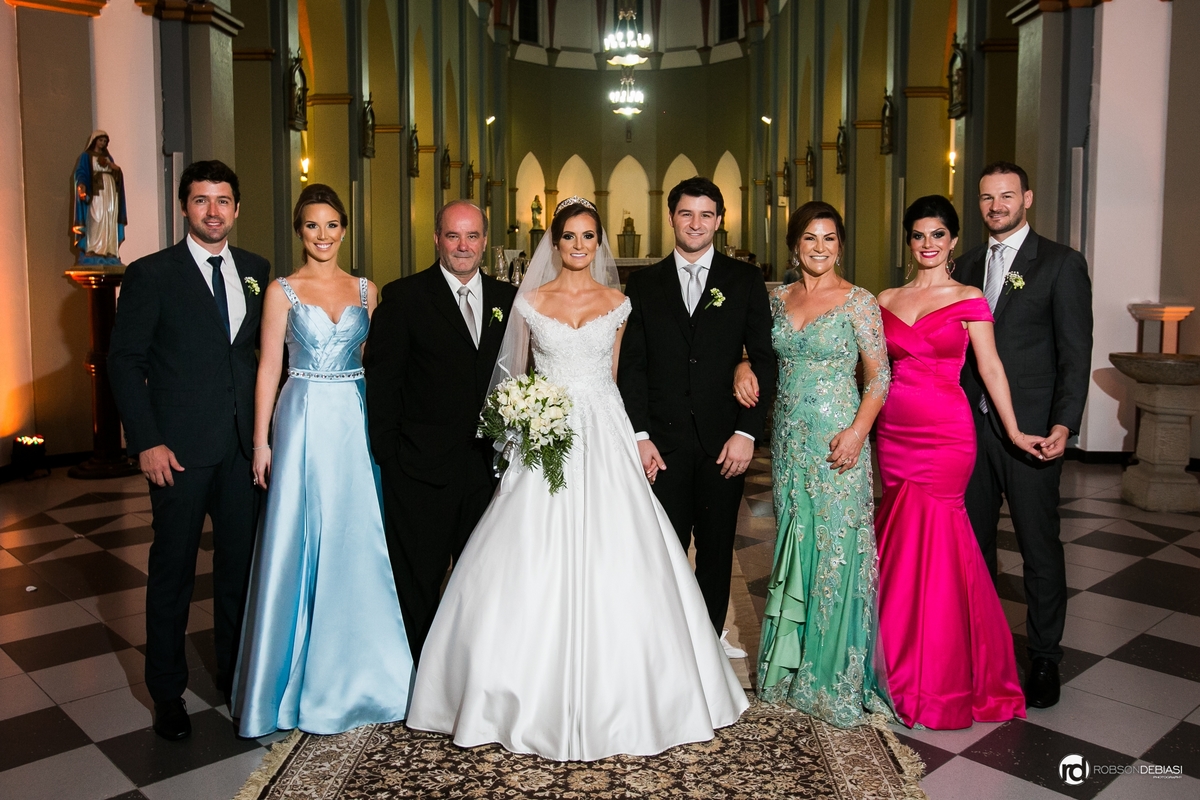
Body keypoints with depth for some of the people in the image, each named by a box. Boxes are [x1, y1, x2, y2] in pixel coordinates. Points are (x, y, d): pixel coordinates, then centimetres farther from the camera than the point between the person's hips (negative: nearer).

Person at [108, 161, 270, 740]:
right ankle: (167, 692, 26)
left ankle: (235, 674, 31)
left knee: (240, 565, 13)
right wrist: (147, 443, -12)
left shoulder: (256, 271, 8)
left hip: (242, 446, 4)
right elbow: (124, 362, -5)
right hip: (179, 450, -3)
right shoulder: (151, 274, -4)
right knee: (172, 571, 9)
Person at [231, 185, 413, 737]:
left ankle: (355, 667, 25)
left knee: (358, 542, 8)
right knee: (300, 543, 3)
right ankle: (304, 673, 19)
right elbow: (268, 370, -1)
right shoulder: (282, 291, 0)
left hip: (356, 424, 3)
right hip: (303, 424, -3)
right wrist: (261, 442, -6)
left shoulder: (365, 290, 8)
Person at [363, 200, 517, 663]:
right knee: (417, 582, 9)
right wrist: (387, 454, -9)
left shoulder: (508, 299, 9)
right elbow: (381, 379, -5)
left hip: (488, 464, 4)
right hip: (421, 466, -3)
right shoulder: (403, 297, -3)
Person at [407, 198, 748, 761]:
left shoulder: (616, 303, 8)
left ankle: (609, 698, 14)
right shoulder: (531, 301, 6)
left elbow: (611, 376, 14)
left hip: (603, 438, 1)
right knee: (537, 568, -2)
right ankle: (542, 698, 14)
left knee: (609, 567, -1)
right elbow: (515, 376, 10)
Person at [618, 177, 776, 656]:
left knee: (717, 549, 11)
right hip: (663, 440, 0)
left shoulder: (745, 280, 6)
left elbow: (763, 360, 1)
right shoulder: (643, 283, 8)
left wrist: (747, 432, -7)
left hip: (723, 439, 0)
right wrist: (639, 435, -5)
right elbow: (632, 366, 4)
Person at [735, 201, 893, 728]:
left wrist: (858, 430, -19)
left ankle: (836, 679, 13)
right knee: (793, 543, 12)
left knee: (836, 550, -1)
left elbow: (879, 376, -6)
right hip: (789, 438, 5)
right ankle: (793, 663, 26)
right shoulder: (778, 299, 9)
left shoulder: (858, 302, -4)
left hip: (837, 440, -5)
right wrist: (744, 368, -3)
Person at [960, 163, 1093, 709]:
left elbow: (1076, 353, -7)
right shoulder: (970, 264, 12)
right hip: (972, 424, 5)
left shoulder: (1061, 264, -3)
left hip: (1030, 429, -5)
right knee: (973, 538, 12)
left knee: (1039, 545, 5)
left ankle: (1045, 656, 20)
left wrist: (1063, 424, -17)